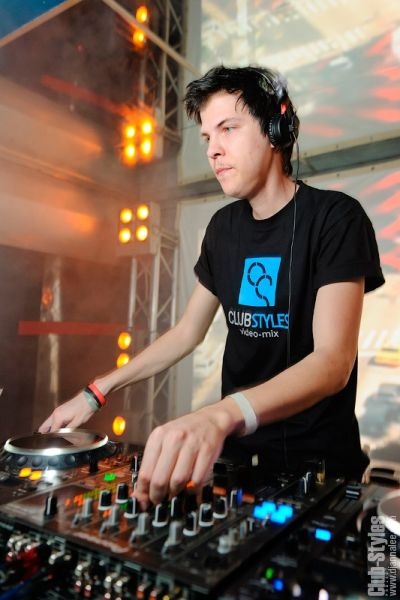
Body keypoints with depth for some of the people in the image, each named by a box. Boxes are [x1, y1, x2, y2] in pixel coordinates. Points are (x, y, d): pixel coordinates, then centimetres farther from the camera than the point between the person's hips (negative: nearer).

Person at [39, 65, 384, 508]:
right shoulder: (223, 226, 3)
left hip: (315, 461, -3)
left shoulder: (335, 217, -14)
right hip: (237, 449, 4)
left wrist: (222, 414, -42)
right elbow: (187, 332, 8)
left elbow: (334, 361, -25)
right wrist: (97, 392, 3)